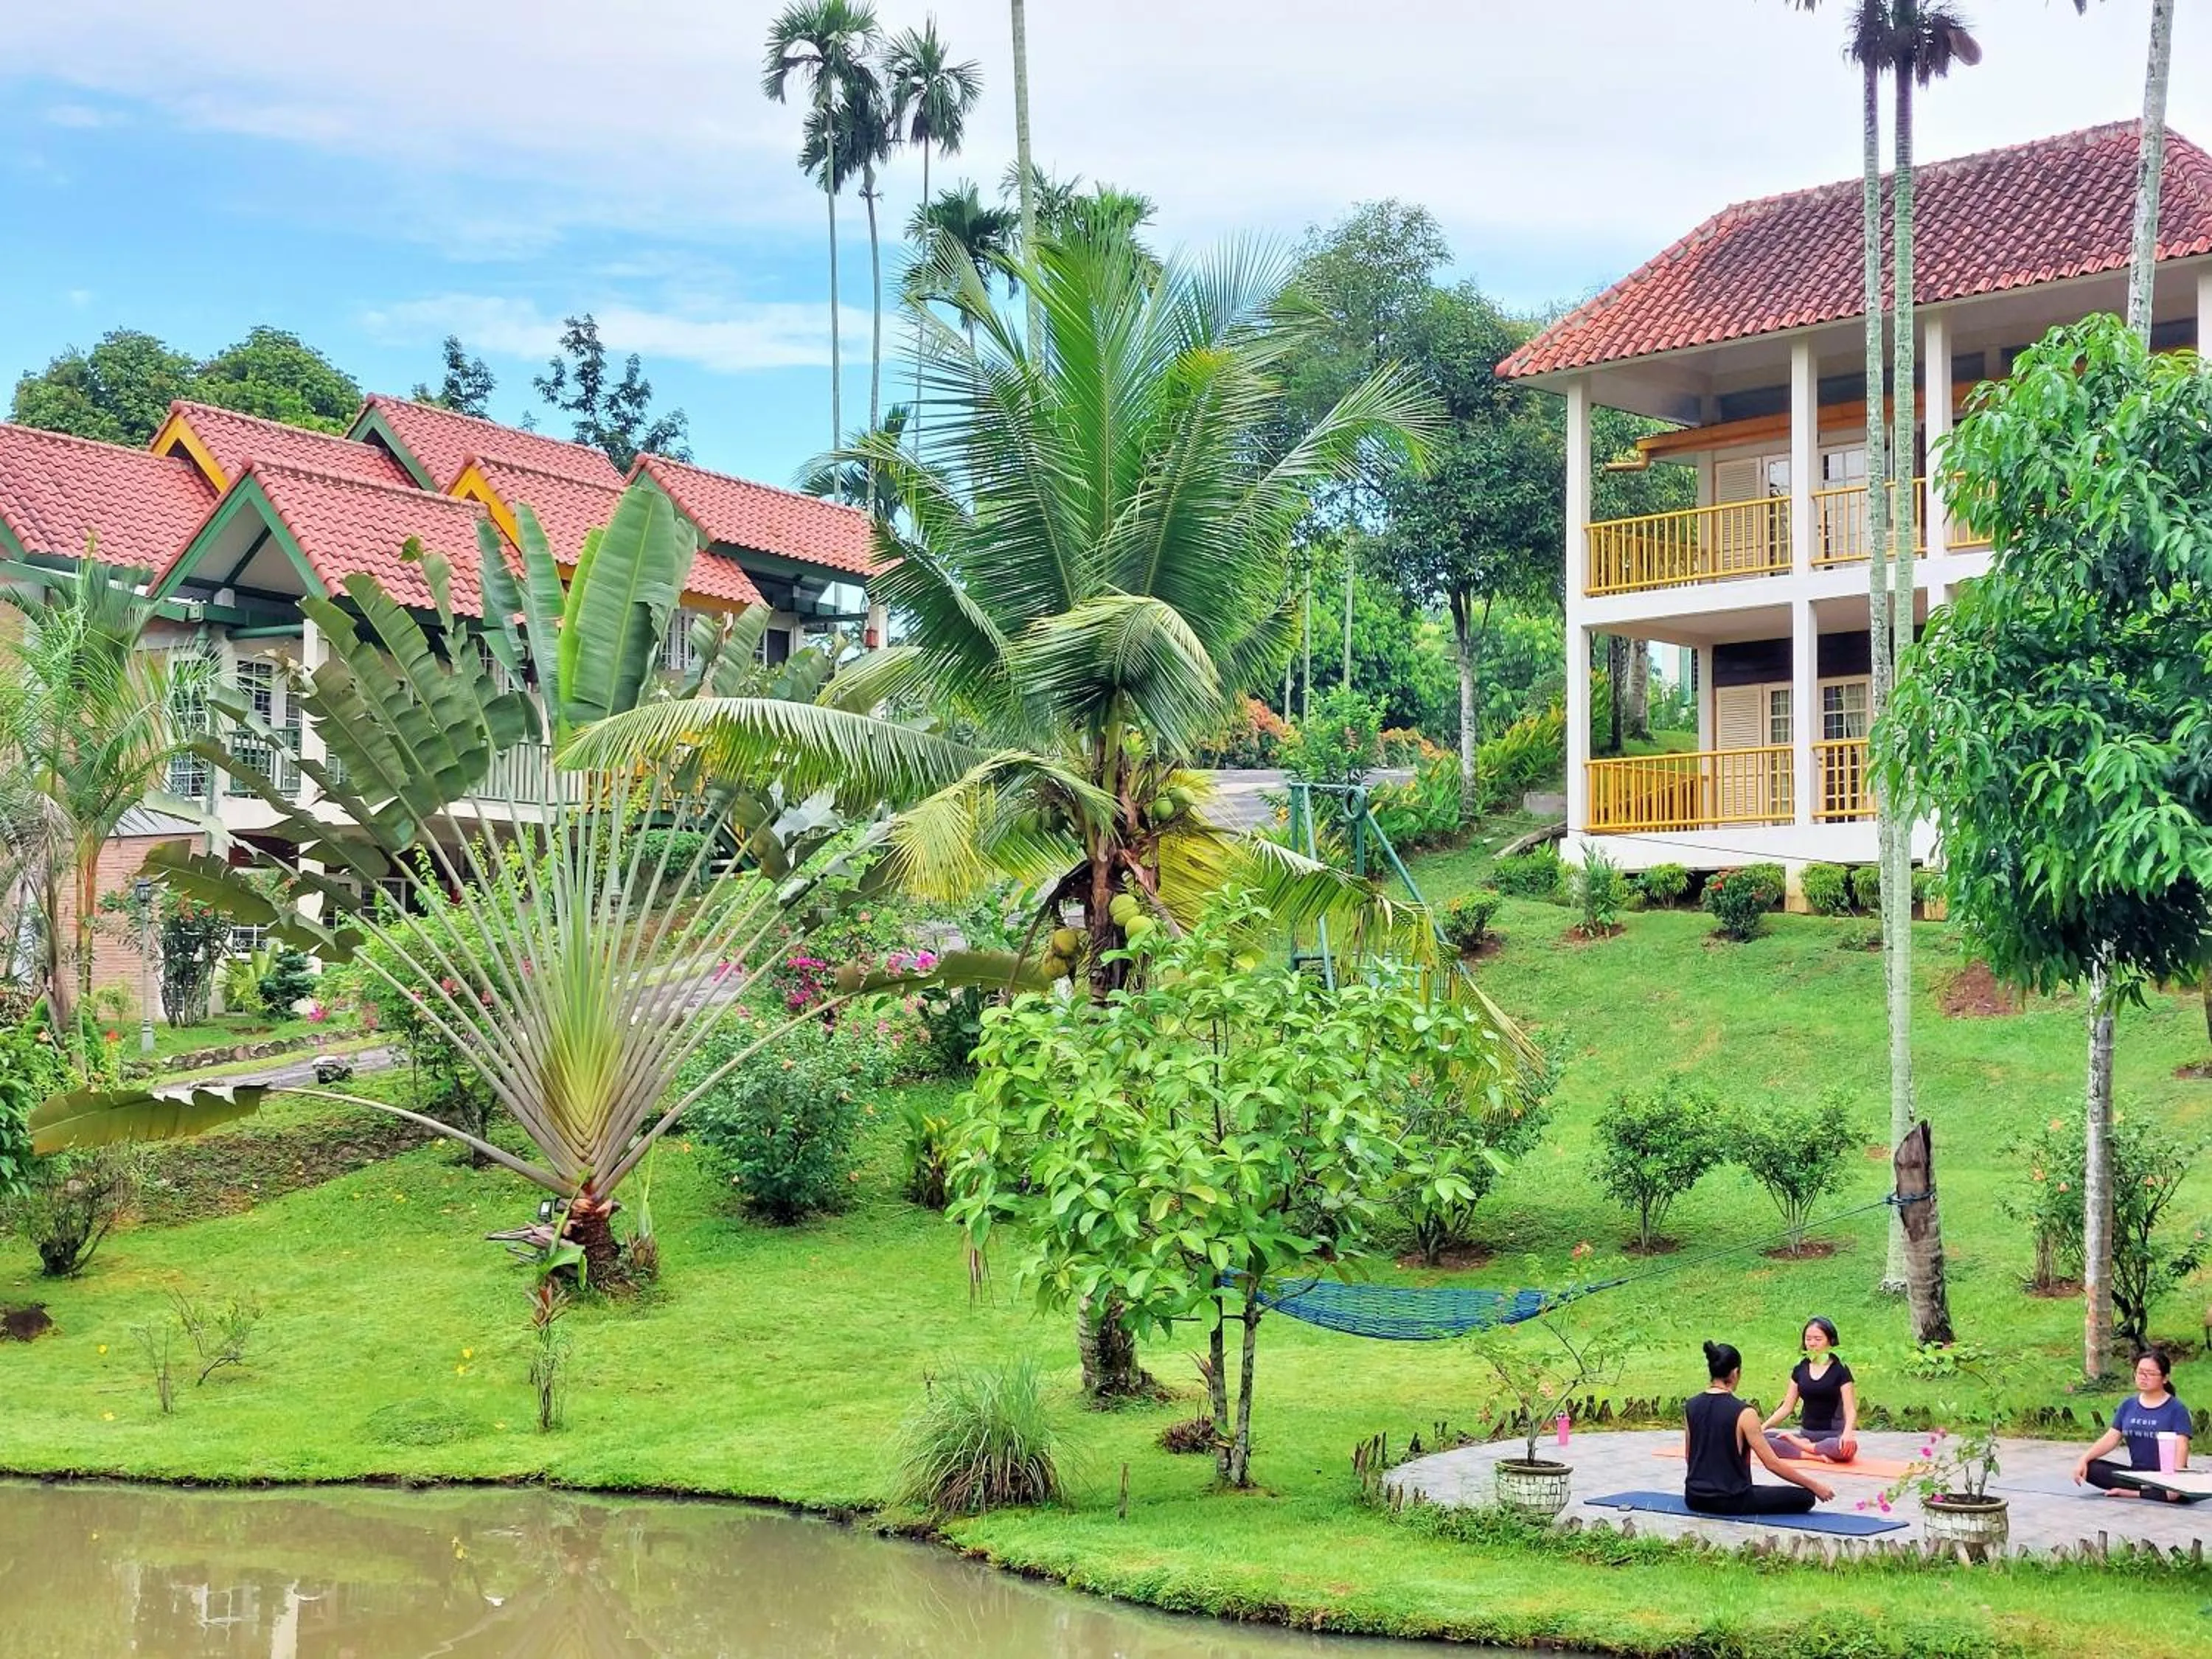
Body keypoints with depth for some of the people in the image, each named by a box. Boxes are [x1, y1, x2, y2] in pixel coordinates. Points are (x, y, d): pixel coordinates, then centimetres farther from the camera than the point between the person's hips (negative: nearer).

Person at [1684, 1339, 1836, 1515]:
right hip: (1729, 1502, -6)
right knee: (1805, 1497, 2)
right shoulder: (1743, 1413, -17)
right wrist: (1815, 1486, -5)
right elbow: (1772, 1464, -13)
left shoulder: (1691, 1406, 1)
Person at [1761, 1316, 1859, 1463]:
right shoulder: (1800, 1370, 10)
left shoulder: (1840, 1370, -2)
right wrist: (1763, 1426, -4)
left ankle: (1797, 1443, -17)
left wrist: (1847, 1433, -32)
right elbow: (1787, 1407, 11)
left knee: (1848, 1448, -41)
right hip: (1806, 1433, 4)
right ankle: (1815, 1455, -25)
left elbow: (1850, 1410, -11)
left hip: (1832, 1435, -4)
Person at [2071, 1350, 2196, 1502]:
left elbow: (2181, 1447, -14)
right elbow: (2111, 1438, 6)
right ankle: (2148, 1491, -22)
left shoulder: (2176, 1409, -4)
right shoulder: (2128, 1405, 11)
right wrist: (2083, 1459, -8)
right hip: (2135, 1473, 5)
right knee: (2090, 1468, -18)